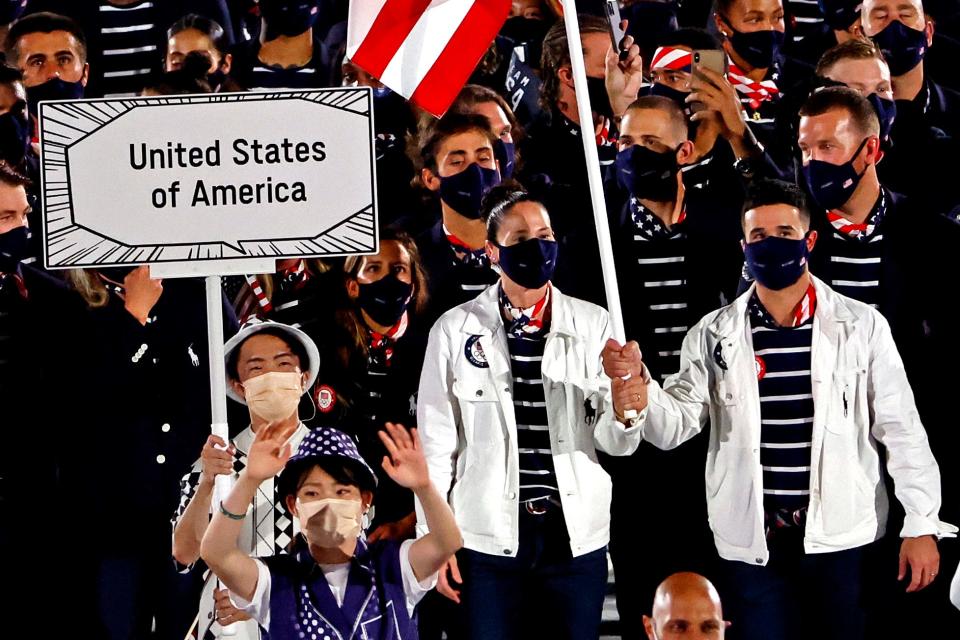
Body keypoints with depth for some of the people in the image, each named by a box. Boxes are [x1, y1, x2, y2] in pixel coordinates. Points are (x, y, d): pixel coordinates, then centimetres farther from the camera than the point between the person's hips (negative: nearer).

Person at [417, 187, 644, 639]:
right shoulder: (455, 329, 0)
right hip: (489, 535, -1)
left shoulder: (592, 325, 1)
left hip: (576, 534, 1)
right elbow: (436, 441, 3)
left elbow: (617, 443, 1)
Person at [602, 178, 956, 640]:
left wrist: (921, 526, -2)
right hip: (751, 542, 1)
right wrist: (638, 384, -21)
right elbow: (674, 426, -1)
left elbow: (900, 429, 1)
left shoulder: (861, 326, 0)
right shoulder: (714, 334, 5)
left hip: (841, 537, -1)